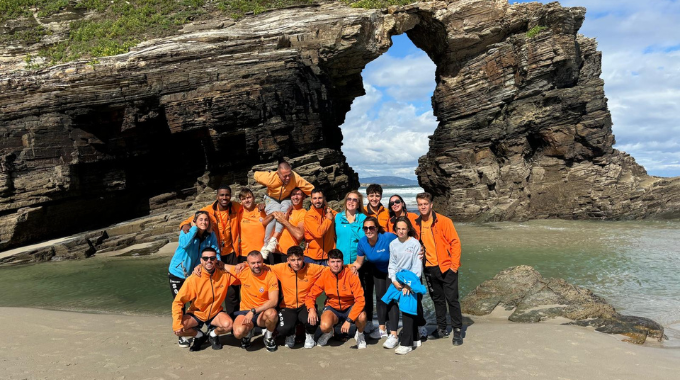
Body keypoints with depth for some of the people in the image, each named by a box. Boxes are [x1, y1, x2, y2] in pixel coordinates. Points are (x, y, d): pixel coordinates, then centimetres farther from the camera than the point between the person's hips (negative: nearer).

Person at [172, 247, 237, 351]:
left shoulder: (224, 275, -13)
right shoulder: (193, 279, -19)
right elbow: (177, 302, -17)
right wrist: (177, 323, -27)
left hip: (215, 313, 1)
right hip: (196, 314, 0)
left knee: (228, 324, -30)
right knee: (178, 330, -26)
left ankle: (213, 334, 6)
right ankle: (199, 335, 7)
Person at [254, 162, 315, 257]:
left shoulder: (296, 178, -31)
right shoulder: (270, 178, -32)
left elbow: (311, 189, -25)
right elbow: (256, 175, -14)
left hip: (286, 199, 1)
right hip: (272, 198, -1)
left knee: (284, 210, -31)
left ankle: (274, 239, -31)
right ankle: (266, 245, -19)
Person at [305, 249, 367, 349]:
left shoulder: (351, 275, -19)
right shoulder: (324, 276, -11)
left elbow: (360, 299, -22)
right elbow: (311, 295, -4)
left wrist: (349, 320, -31)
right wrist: (311, 309, -27)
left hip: (349, 307, -1)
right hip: (332, 308, 1)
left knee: (362, 316, -34)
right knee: (325, 326, -30)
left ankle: (360, 334, 4)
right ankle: (328, 333, 11)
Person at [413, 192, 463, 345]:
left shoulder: (444, 221, -10)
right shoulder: (416, 224, 3)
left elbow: (455, 242, -10)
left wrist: (454, 264, -13)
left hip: (447, 267, -4)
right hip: (429, 268, 5)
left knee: (452, 299, 0)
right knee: (437, 299, 14)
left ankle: (457, 330, 11)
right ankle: (442, 328, 27)